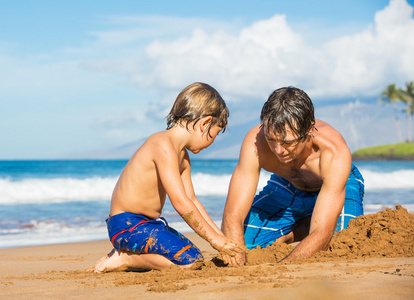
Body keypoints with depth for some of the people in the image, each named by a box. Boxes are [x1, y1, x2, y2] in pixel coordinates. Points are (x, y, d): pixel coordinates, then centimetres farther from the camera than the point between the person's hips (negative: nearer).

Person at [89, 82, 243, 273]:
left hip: (150, 223, 11)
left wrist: (221, 236, 9)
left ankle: (127, 251, 14)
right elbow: (180, 203, -25)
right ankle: (123, 260, -9)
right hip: (127, 224, -11)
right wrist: (214, 238, -19)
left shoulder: (182, 155, 12)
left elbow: (191, 200, 14)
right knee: (190, 260, -24)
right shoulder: (163, 146, -21)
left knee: (192, 254, 16)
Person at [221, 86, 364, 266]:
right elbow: (232, 216, -35)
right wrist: (237, 258, -55)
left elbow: (322, 234, -45)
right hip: (287, 188, 2)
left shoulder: (334, 153, -42)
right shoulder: (255, 142, -36)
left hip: (334, 187, -2)